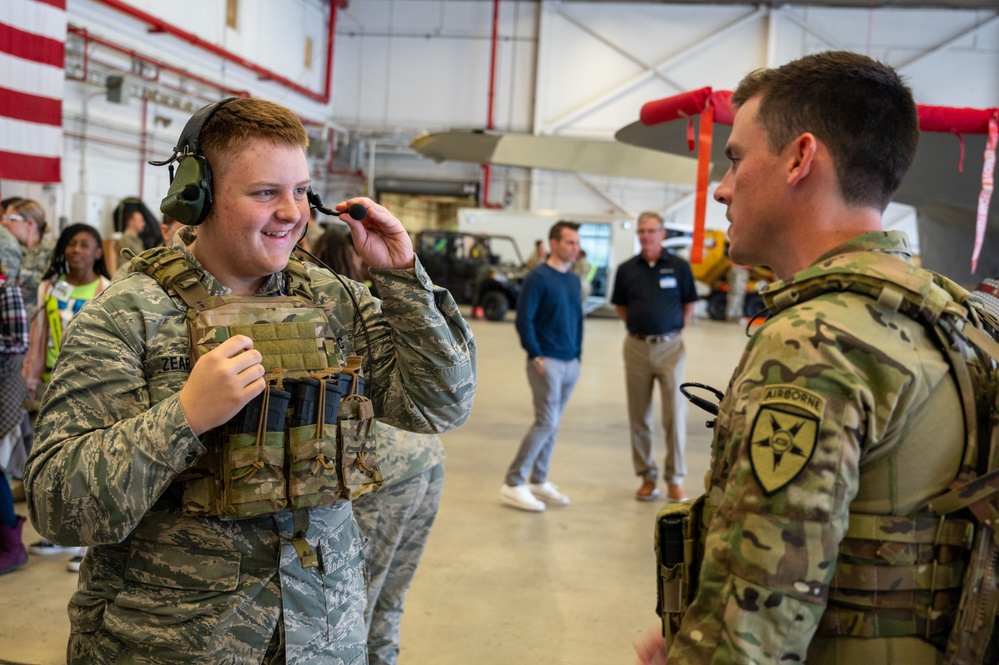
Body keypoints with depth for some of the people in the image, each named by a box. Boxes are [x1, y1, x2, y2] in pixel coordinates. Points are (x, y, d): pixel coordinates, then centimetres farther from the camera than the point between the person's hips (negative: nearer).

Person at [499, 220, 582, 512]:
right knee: (546, 423, -10)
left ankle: (539, 482, 20)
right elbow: (524, 319, -13)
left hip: (571, 364, 7)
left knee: (551, 424, 11)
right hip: (547, 363, -7)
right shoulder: (538, 277, -10)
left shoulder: (573, 280, 12)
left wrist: (577, 353, 13)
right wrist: (536, 356, -14)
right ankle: (513, 484, -3)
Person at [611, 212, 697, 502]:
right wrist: (638, 325, 3)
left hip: (670, 347, -2)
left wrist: (675, 330, 0)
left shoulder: (679, 266, 0)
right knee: (639, 416, 7)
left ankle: (675, 478, 7)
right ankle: (647, 476, 19)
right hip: (636, 347, 2)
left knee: (675, 413, -4)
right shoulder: (627, 269, 4)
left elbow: (689, 304, 7)